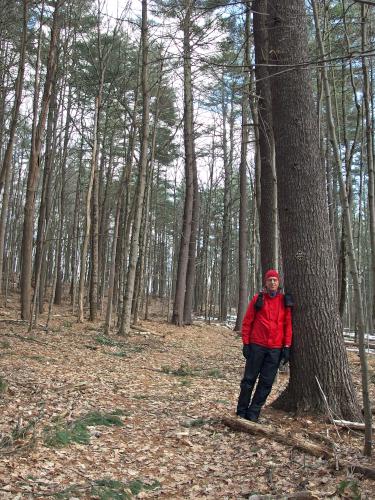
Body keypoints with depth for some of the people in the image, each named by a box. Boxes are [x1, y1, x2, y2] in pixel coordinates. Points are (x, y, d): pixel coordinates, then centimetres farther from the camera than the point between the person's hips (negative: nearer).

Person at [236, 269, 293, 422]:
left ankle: (253, 413, 13)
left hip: (276, 348, 2)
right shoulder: (258, 299, 1)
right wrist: (246, 343, -3)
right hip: (257, 346, -2)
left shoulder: (285, 300, 6)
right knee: (249, 379, 4)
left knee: (267, 382, 4)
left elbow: (288, 324, 6)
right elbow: (247, 322, 2)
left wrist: (287, 347, 1)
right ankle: (241, 411, 15)